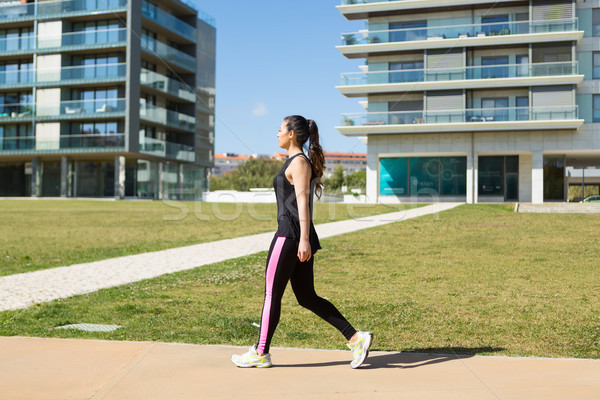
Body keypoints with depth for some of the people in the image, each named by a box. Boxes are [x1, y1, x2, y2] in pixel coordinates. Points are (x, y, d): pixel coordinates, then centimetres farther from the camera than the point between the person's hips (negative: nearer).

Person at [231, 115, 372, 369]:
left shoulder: (298, 162, -8)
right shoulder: (300, 162, 21)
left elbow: (302, 202, -16)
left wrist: (304, 240, -22)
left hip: (291, 234, -10)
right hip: (296, 236, 10)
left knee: (272, 293, 0)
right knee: (307, 298, 9)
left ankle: (260, 353, 11)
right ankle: (356, 338, 6)